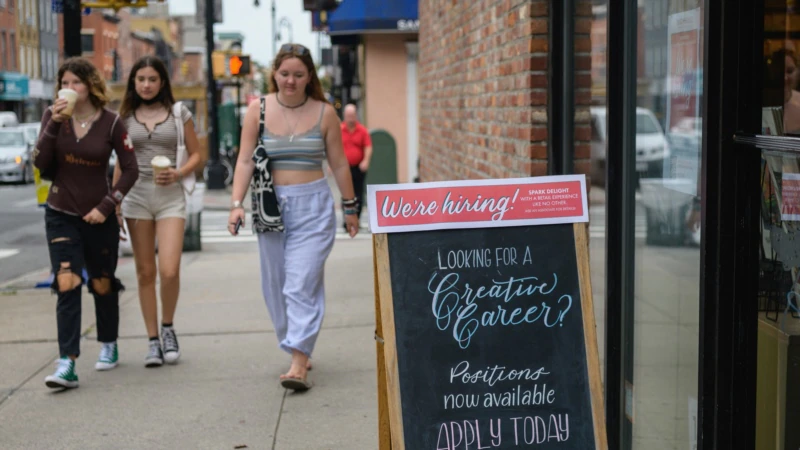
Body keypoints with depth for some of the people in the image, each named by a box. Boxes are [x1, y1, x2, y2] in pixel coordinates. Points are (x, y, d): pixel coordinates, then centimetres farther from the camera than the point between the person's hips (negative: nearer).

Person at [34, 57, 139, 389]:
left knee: (102, 285, 12)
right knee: (67, 284, -13)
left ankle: (108, 346, 35)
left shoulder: (110, 123, -6)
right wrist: (53, 124, -18)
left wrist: (107, 206, -10)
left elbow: (130, 169, -4)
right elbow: (41, 163, -8)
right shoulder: (53, 116, 0)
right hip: (61, 215, 1)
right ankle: (66, 365, -16)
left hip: (98, 217, 0)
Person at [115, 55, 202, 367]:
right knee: (145, 273, 4)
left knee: (169, 271, -14)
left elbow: (196, 154, 8)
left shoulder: (179, 113, 4)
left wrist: (179, 173, -11)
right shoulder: (125, 117, 9)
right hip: (137, 196, 2)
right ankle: (153, 341, 12)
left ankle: (168, 328, 10)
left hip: (170, 196, -2)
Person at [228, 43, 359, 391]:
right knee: (276, 285, 8)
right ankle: (297, 347, 25)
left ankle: (299, 363, -13)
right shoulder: (258, 110, 3)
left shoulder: (324, 113, 2)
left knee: (302, 284, -11)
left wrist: (349, 207, 12)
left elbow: (339, 163, 8)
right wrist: (237, 203, -10)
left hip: (313, 206, -2)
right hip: (271, 206, 2)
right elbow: (245, 160, 0)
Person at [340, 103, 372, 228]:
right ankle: (347, 223, -4)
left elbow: (368, 147, -2)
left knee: (358, 196, 7)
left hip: (359, 168, 1)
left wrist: (366, 161, -17)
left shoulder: (362, 130, 1)